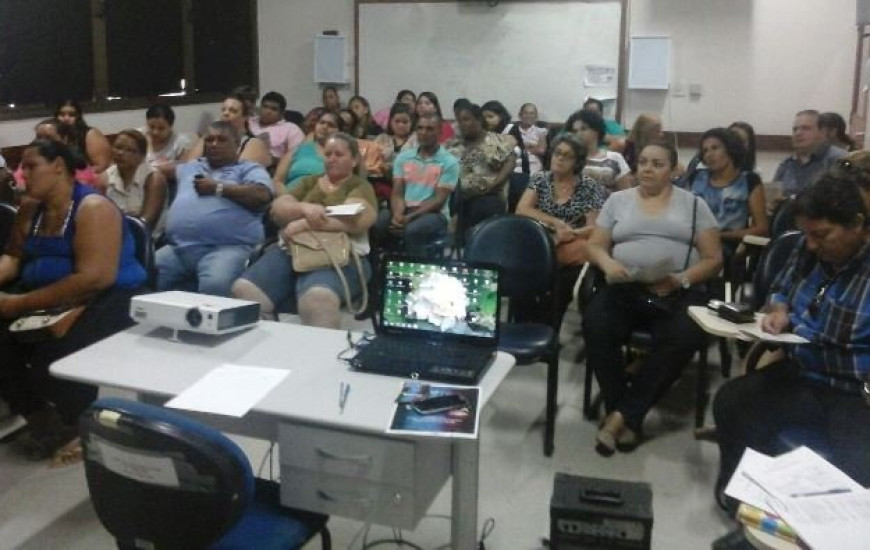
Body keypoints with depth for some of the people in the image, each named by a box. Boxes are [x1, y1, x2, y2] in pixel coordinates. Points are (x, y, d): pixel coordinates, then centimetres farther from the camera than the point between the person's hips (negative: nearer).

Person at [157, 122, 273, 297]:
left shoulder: (250, 169, 14)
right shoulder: (191, 167, 31)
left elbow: (261, 195, -6)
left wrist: (218, 187, 0)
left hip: (227, 247, -5)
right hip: (178, 247, 5)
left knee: (215, 284, -35)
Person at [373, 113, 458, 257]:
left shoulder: (449, 162, -2)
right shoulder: (403, 157, 12)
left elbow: (439, 200, -9)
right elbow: (397, 193, 5)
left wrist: (410, 217, -22)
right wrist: (397, 215, -18)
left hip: (433, 214, -3)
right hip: (404, 211, 4)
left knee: (413, 230, -37)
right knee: (377, 222, -28)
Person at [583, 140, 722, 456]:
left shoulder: (694, 204, 12)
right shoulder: (618, 200, 16)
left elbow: (713, 259, 7)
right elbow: (595, 246, 13)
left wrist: (680, 279, -13)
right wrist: (608, 264, -11)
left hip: (678, 293, -1)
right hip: (624, 288, 1)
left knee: (684, 337, -34)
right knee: (595, 325, -31)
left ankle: (623, 415, -22)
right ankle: (627, 417, -18)